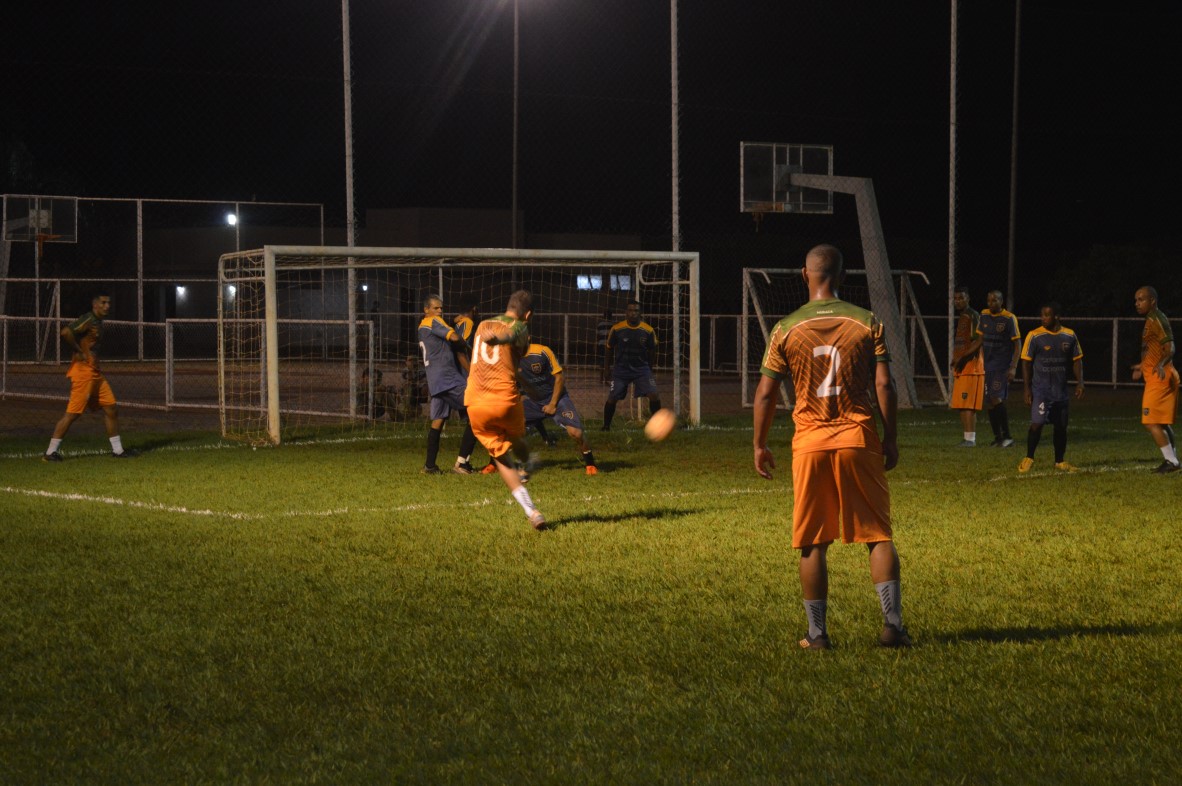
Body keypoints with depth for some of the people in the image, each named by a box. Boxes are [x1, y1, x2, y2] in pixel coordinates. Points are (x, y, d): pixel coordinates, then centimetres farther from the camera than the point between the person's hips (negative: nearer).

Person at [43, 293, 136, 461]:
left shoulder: (98, 321, 15)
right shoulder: (88, 319, -14)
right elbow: (65, 333, -27)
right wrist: (79, 352, -18)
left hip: (95, 373, 10)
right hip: (83, 372, -10)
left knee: (111, 408, 10)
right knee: (73, 413, -8)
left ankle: (117, 450, 17)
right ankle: (50, 452, -2)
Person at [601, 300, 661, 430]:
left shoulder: (648, 330, -7)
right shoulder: (617, 329, -9)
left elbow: (652, 351, 8)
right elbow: (609, 350, 4)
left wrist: (649, 370, 11)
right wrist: (606, 370, 6)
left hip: (641, 368, 1)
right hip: (620, 369, -1)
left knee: (654, 395, -13)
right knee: (612, 399, -4)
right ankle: (606, 427, 15)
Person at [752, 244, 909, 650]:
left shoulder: (786, 329, 0)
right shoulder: (868, 323, 0)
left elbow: (765, 393, 1)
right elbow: (884, 385, -3)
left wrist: (759, 446, 10)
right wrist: (890, 439, 4)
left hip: (810, 443, 0)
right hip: (859, 439, 0)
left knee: (812, 543, 7)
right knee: (878, 534, 6)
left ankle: (817, 633, 8)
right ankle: (892, 624, 1)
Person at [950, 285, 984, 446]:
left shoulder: (974, 317, -10)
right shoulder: (959, 318, 18)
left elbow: (979, 341, -18)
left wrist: (963, 357, -23)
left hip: (971, 366, -9)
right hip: (960, 367, 9)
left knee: (968, 404, -11)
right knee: (961, 405, 8)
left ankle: (970, 438, -12)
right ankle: (967, 437, 12)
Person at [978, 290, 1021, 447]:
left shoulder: (1009, 319, -8)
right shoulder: (984, 316, 8)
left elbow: (1017, 345, -7)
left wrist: (1013, 368, -14)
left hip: (1002, 366, -6)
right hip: (987, 366, 6)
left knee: (997, 399, -17)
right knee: (990, 402, 5)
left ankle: (1007, 436, -10)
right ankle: (997, 437, 13)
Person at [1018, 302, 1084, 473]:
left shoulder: (1070, 336, 3)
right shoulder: (1034, 336, -6)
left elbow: (1077, 361, 11)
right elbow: (1026, 363, -3)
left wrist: (1080, 382, -1)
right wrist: (1027, 389, -8)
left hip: (1061, 390, 4)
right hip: (1040, 390, -4)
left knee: (1061, 426, 8)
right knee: (1037, 423, -13)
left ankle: (1060, 461, 21)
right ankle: (1028, 459, 2)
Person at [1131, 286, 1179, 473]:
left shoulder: (1156, 320, -14)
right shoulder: (1152, 320, 16)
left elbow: (1170, 348, -24)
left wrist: (1161, 365, -41)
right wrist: (1143, 366, 41)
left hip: (1159, 379, -10)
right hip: (1161, 377, 10)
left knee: (1151, 422, -10)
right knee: (1163, 422, 15)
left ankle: (1171, 461, -8)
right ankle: (1172, 459, 21)